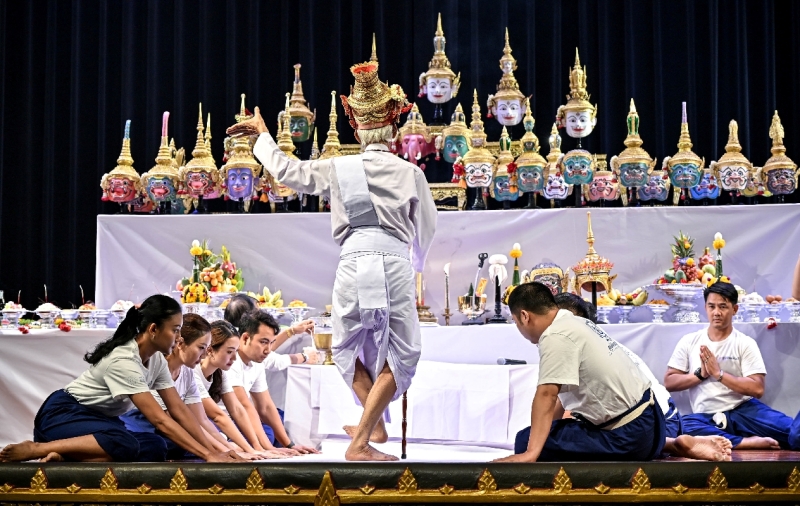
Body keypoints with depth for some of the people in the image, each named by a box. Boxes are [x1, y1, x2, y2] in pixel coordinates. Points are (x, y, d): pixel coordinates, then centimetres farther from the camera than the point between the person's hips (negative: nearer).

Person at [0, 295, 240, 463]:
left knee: (155, 448, -15)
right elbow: (159, 419, -30)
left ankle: (63, 457, -16)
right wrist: (208, 455, -32)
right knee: (124, 445, -36)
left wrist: (215, 449, -11)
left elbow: (179, 410, -1)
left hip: (100, 418, 9)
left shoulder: (156, 359, -1)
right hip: (63, 414, -9)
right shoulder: (123, 360, -27)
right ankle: (35, 450, -24)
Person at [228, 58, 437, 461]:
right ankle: (360, 443, 0)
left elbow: (284, 169, 16)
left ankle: (374, 426, 24)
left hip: (353, 265, 1)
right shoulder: (410, 173, 4)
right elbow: (426, 230, 13)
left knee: (351, 349, 22)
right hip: (395, 267, -1)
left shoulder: (337, 169, 4)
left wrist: (262, 136, 35)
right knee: (397, 356, 7)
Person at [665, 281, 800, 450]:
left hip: (743, 410, -1)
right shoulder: (689, 341, 8)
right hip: (707, 418, 1)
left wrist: (718, 374, -13)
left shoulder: (745, 343, 3)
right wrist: (700, 374, -8)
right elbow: (668, 382, 7)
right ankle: (747, 442, -32)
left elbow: (757, 389, -5)